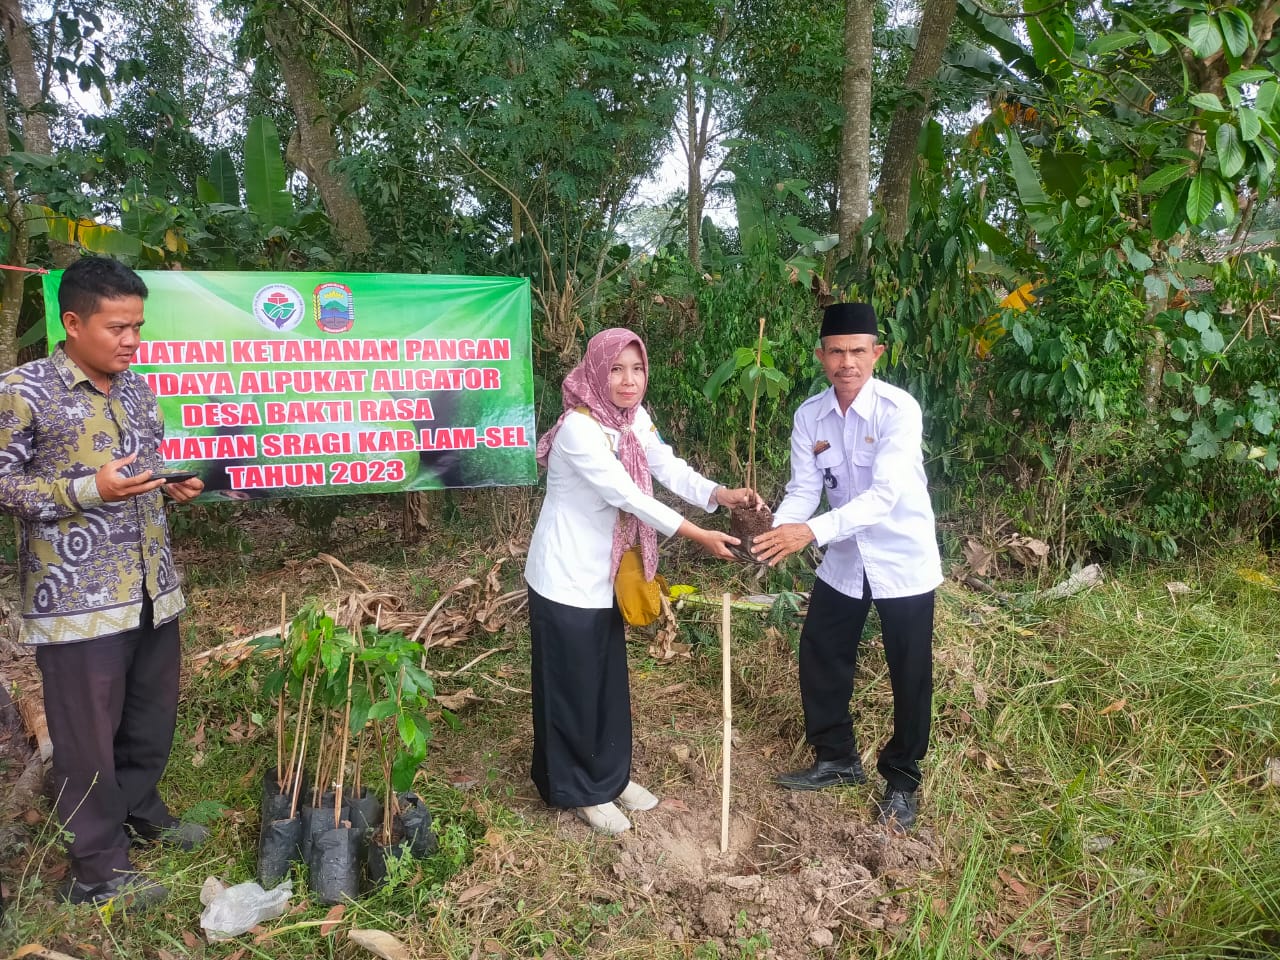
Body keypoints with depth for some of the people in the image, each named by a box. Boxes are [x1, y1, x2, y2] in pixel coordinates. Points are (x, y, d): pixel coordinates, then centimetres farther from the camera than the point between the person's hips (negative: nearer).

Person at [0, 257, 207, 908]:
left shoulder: (138, 389, 10)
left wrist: (173, 486, 0)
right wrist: (88, 491, -20)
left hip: (151, 587, 7)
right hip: (76, 596, -6)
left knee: (153, 714, 18)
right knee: (88, 732, 5)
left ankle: (138, 809, 41)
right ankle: (98, 868, 20)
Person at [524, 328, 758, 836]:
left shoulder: (635, 419, 2)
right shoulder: (579, 428, -24)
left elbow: (672, 470, -8)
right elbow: (627, 496, -28)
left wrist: (723, 495, -25)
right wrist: (699, 536, -30)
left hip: (603, 576, 8)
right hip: (566, 578, -8)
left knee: (609, 680, 19)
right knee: (572, 685, 6)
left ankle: (609, 775, 36)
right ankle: (578, 790, 23)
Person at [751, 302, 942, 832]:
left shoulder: (899, 409, -24)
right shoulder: (809, 415, -7)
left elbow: (885, 495, -32)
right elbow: (803, 489, -8)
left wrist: (811, 532, -43)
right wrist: (776, 531, -30)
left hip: (902, 560, -5)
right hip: (844, 559, 5)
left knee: (909, 676, 7)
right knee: (820, 658, 14)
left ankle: (902, 780, 29)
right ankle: (837, 758, 36)